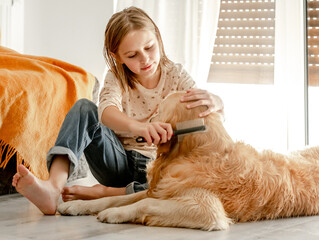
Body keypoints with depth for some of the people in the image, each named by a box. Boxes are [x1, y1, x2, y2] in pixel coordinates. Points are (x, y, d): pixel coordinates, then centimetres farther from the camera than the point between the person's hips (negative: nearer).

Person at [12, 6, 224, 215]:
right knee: (84, 108, -20)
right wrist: (137, 127, -51)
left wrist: (211, 102, -45)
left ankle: (102, 192, -24)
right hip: (120, 163, 1)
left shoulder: (175, 74, -3)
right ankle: (53, 188, -39)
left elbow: (220, 109, -17)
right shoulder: (117, 78, -3)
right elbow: (107, 110, -27)